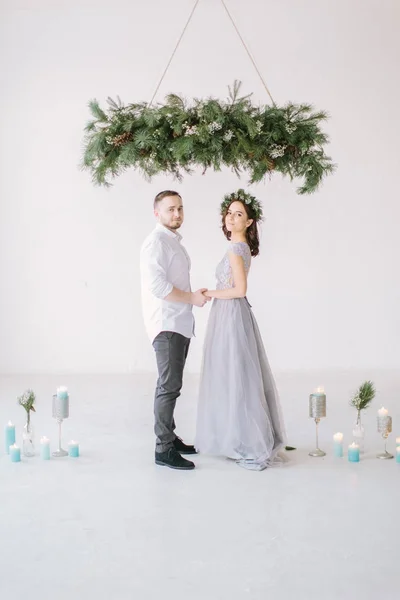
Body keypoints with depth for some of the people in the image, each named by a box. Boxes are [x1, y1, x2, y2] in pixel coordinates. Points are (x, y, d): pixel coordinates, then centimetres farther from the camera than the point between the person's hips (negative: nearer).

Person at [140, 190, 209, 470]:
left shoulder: (175, 242, 18)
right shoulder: (156, 242, -12)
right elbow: (157, 286, -21)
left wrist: (196, 294, 7)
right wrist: (192, 298, -13)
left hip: (181, 324, 9)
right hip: (166, 325, -9)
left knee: (171, 385, 13)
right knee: (169, 386, -10)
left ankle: (170, 437, 22)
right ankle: (164, 450, -6)